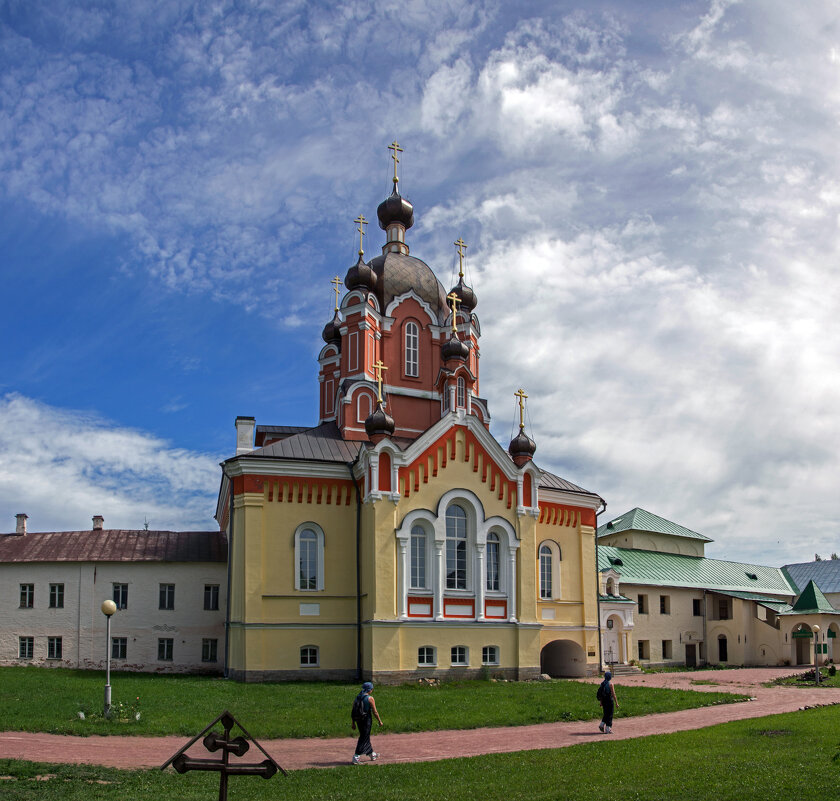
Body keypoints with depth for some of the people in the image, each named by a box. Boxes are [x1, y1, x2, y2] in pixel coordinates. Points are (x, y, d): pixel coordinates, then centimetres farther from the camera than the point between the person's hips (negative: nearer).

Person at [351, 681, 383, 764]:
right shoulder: (370, 698, -13)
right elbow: (374, 712, -11)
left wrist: (352, 723, 12)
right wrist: (380, 721, 1)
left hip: (359, 720, 7)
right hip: (367, 720, -7)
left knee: (366, 737, 20)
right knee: (364, 738, -1)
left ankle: (372, 754, 35)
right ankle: (356, 757, -7)